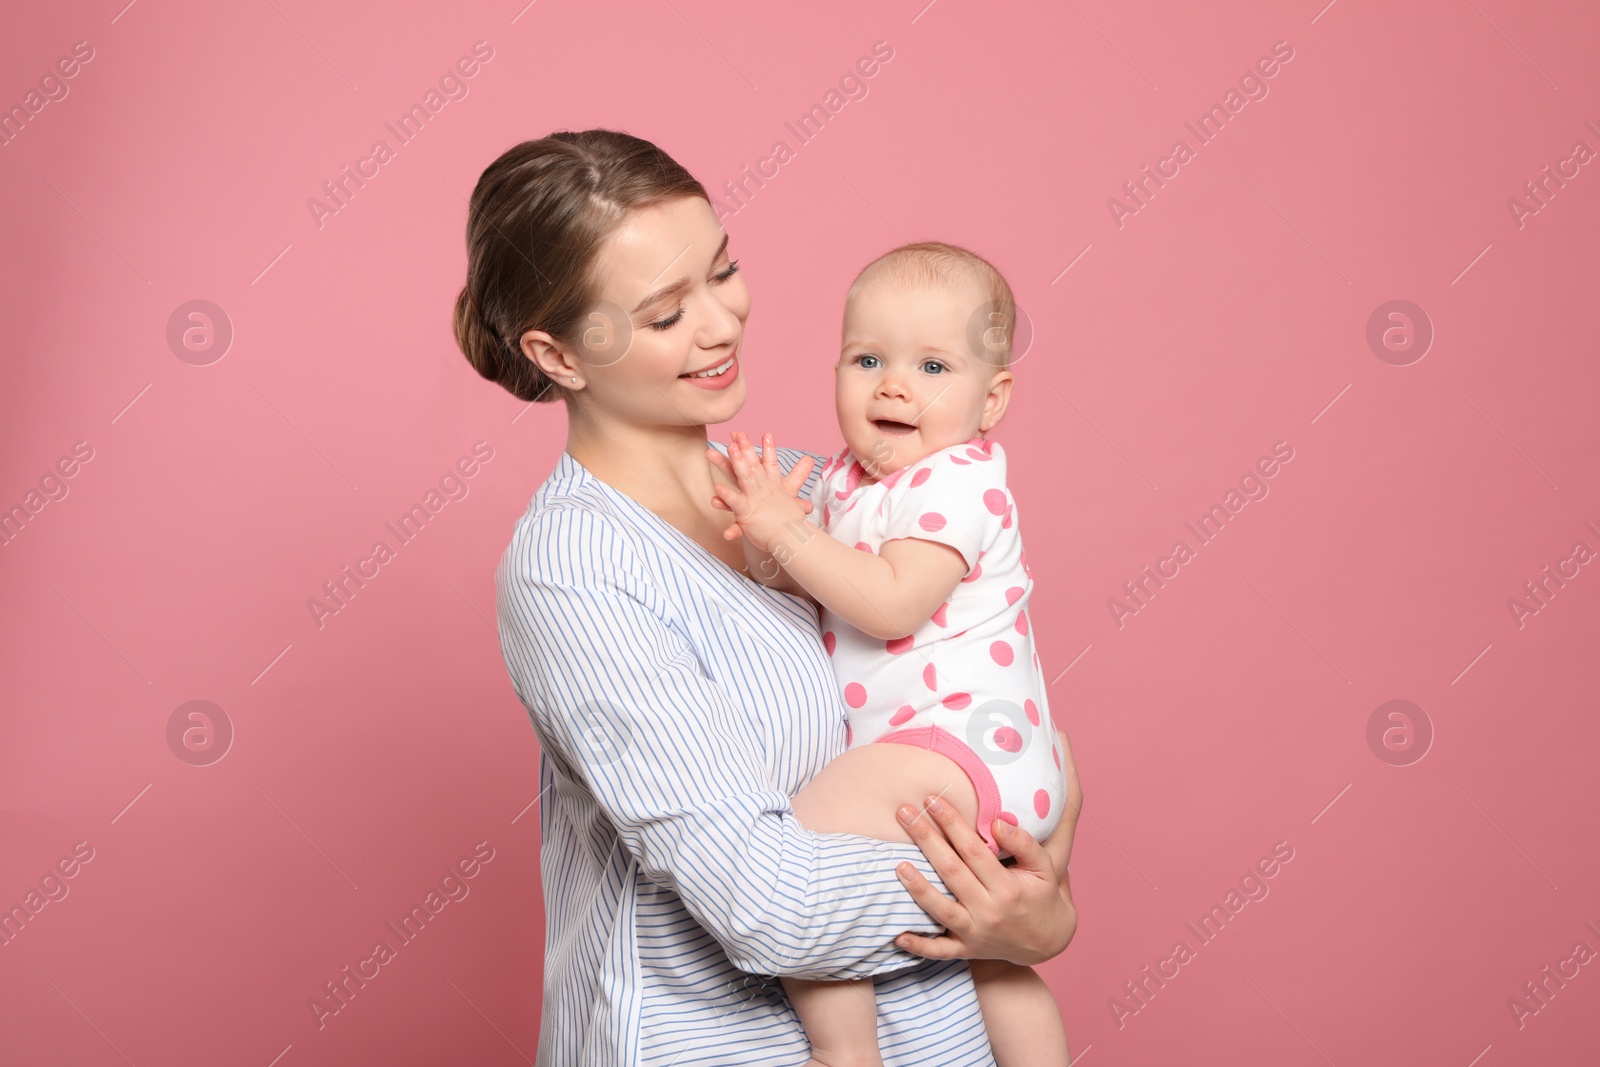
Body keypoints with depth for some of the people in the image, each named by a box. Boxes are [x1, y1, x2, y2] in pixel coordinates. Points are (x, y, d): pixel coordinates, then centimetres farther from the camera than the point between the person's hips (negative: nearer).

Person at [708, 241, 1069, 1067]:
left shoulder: (958, 481, -15)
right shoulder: (851, 474, 11)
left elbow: (892, 604, -26)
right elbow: (806, 583, 5)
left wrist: (789, 532, -25)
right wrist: (766, 534, -14)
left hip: (958, 739, -10)